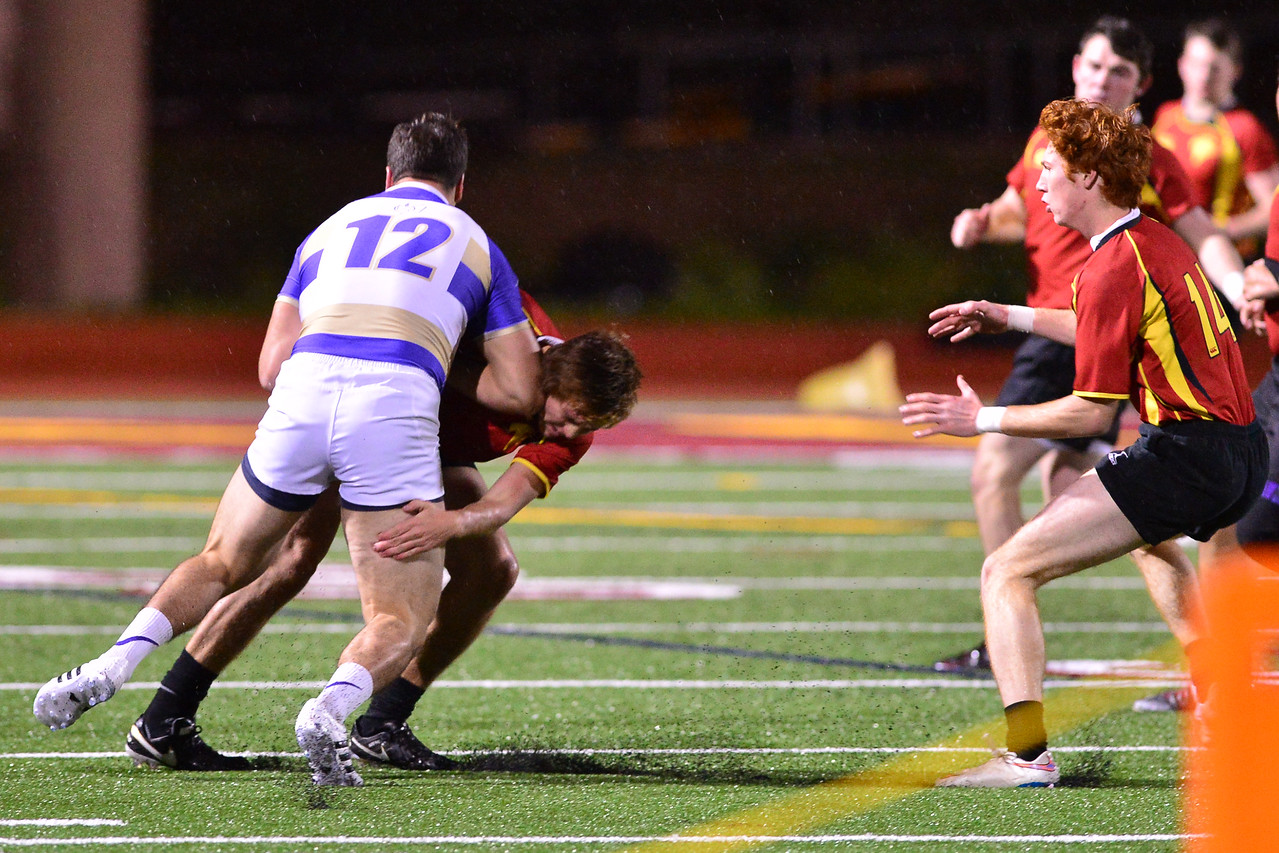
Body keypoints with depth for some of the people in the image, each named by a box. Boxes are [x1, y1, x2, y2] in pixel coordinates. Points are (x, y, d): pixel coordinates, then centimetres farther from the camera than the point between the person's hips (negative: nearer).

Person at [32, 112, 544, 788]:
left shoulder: (330, 230, 30)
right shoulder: (477, 247, 24)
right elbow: (520, 392, 20)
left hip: (304, 389, 3)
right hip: (398, 403, -2)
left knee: (221, 566, 24)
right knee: (401, 624, 3)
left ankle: (112, 667, 1)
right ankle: (332, 709, -28)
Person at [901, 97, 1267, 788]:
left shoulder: (1114, 269, -16)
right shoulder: (1157, 241, 12)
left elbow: (1092, 412, -15)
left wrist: (984, 419, -8)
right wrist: (1009, 317, 29)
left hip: (1186, 457, -10)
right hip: (1243, 450, 10)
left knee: (1006, 572, -14)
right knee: (1150, 535, 45)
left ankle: (1027, 755, -27)